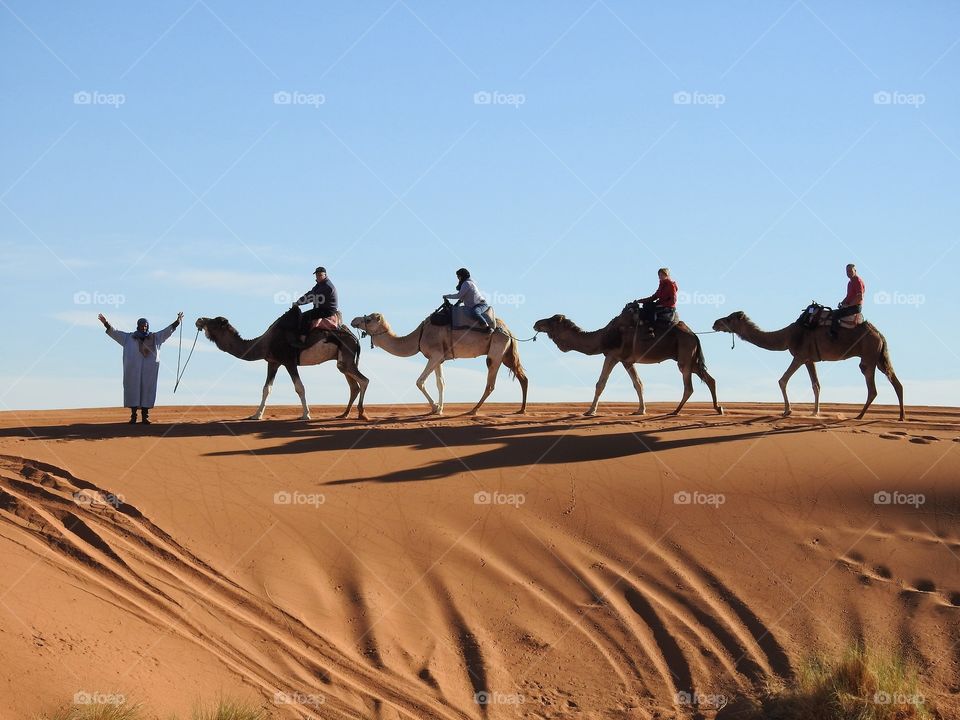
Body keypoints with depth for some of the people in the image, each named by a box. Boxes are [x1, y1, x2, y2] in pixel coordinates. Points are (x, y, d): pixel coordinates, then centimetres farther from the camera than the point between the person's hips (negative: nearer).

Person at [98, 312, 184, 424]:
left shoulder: (154, 338, 12)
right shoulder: (129, 338, 9)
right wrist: (106, 323, -2)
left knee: (147, 391, -1)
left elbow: (167, 331, 9)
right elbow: (115, 332, 7)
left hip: (149, 371, 1)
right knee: (133, 391, -2)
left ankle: (145, 417, 2)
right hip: (133, 370, -1)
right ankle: (133, 416, 1)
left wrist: (177, 322, 0)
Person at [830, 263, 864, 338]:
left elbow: (860, 298, -20)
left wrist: (848, 305, -17)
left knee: (835, 314, -24)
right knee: (832, 313, 13)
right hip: (850, 306, 10)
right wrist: (842, 303, 10)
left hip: (856, 306, -10)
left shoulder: (858, 281, -12)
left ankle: (833, 334, -26)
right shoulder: (850, 282, 18)